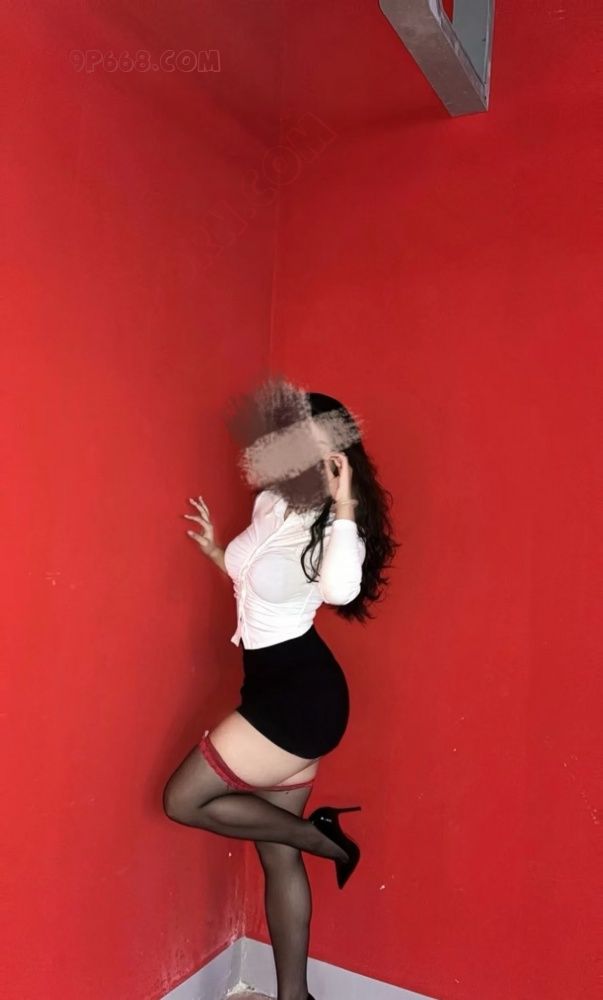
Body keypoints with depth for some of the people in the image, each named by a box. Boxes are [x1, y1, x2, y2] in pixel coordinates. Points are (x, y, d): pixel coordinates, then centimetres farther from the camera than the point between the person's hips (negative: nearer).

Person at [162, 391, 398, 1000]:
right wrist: (213, 550, 14)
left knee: (183, 800, -2)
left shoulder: (334, 527, -17)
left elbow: (338, 589, -40)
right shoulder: (269, 503, 7)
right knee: (276, 855, 16)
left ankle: (323, 837, 12)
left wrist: (344, 506, -33)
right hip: (274, 691, 8)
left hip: (301, 694, -8)